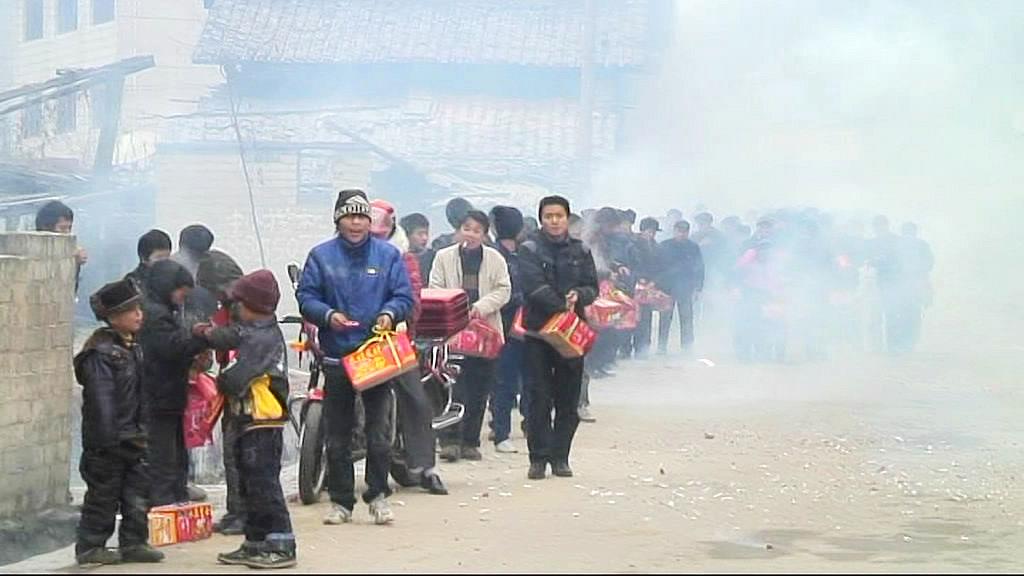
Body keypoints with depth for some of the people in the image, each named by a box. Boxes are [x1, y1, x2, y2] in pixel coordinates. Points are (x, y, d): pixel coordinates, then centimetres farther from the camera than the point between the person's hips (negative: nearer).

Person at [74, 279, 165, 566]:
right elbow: (101, 400, -21)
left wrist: (142, 431, 18)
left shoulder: (133, 348, 13)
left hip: (133, 438, 8)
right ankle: (90, 546, 8)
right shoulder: (100, 354, -16)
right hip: (108, 444, -8)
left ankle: (134, 543, 18)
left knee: (138, 493, 10)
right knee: (103, 496, -1)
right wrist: (108, 440, -24)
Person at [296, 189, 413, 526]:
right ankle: (340, 501, 12)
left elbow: (404, 296, 5)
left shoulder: (388, 255, 7)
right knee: (337, 436, 5)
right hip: (336, 356, 1)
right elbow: (306, 296, 3)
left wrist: (390, 313, -15)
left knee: (379, 434, -3)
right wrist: (328, 315, -15)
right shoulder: (321, 256, 6)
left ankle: (378, 495, 7)